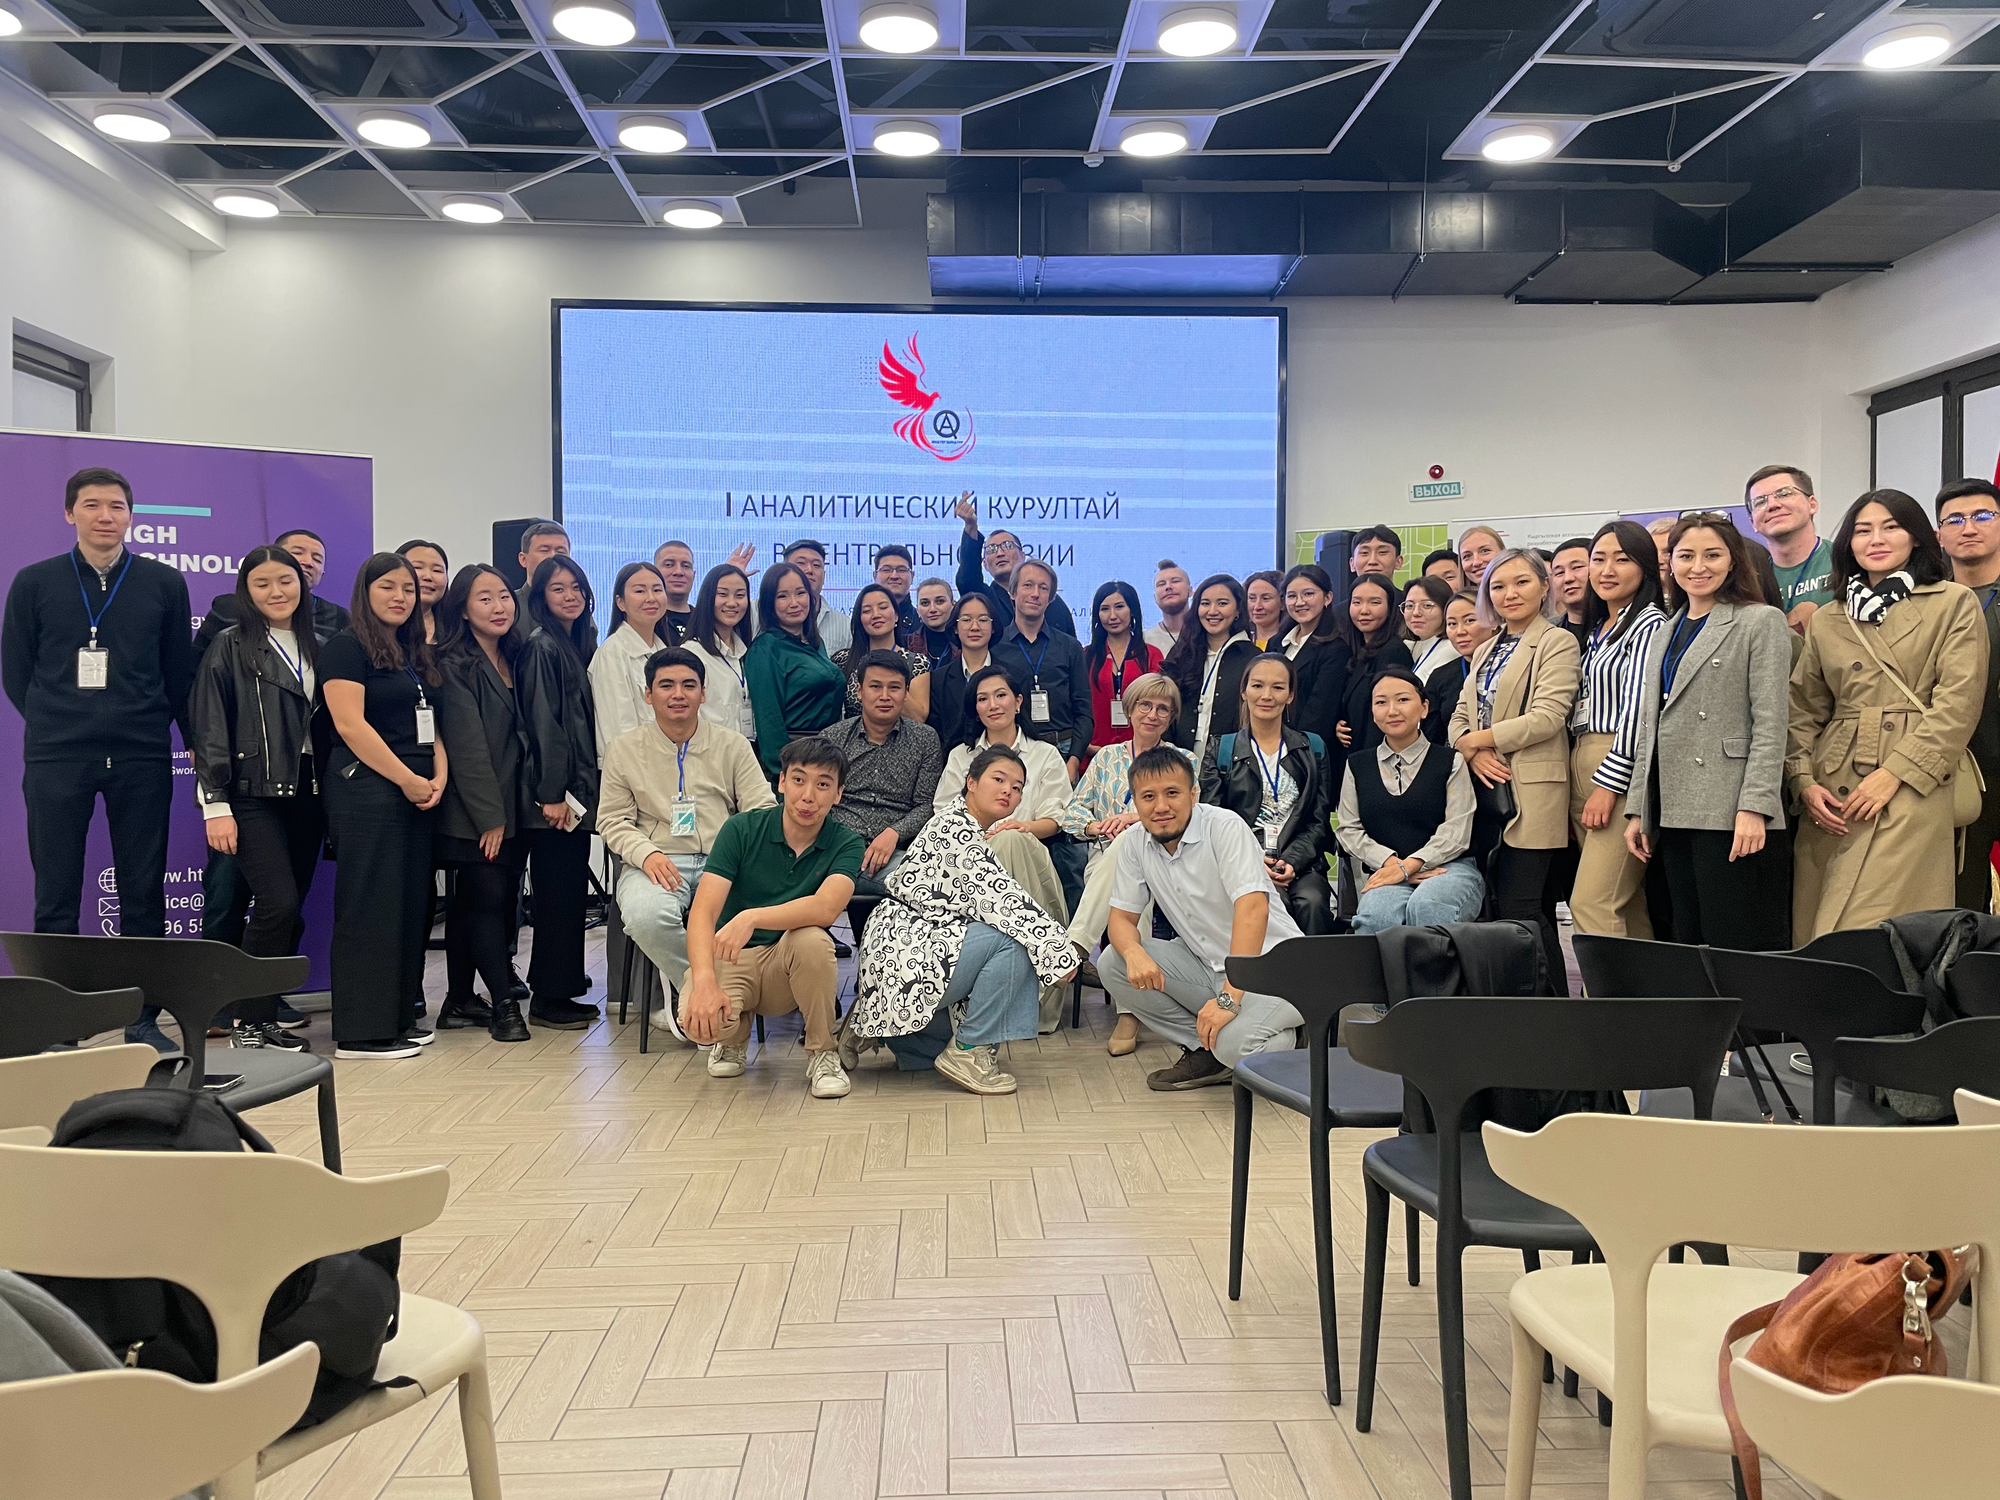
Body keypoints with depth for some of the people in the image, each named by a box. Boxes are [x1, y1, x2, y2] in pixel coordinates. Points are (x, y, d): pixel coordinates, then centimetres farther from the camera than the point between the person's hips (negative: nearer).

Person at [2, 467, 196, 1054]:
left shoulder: (164, 583, 7)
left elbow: (179, 671, 10)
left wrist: (189, 736, 6)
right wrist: (53, 724, 6)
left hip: (142, 758, 0)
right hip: (55, 760, 0)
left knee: (144, 893, 3)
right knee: (56, 895, 2)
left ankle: (144, 1018, 11)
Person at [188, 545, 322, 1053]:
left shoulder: (315, 649, 14)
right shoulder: (230, 647, -2)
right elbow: (209, 731, -6)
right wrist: (215, 805, -13)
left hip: (305, 795, 5)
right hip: (253, 796, -5)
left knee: (289, 912, 5)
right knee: (278, 903, -15)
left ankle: (265, 1016, 14)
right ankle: (247, 1022, -3)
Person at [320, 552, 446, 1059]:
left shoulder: (417, 654, 19)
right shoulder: (347, 647, -5)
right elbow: (350, 724, -15)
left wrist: (439, 776, 1)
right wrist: (408, 780, -15)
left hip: (417, 794, 8)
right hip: (366, 792, -8)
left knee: (412, 904, 9)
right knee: (370, 907, -6)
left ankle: (398, 1017, 17)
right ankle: (361, 1031, -1)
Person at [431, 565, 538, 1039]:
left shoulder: (515, 659, 14)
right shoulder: (455, 667, -8)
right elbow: (467, 747, -13)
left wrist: (541, 798, 9)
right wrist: (489, 817, -16)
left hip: (513, 808, 7)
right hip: (473, 813, -7)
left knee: (471, 904, 11)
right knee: (489, 899, -8)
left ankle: (460, 1001, 17)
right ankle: (504, 1004, -2)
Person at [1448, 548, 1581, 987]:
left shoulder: (1557, 643, -3)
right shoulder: (1486, 651, 20)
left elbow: (1547, 717, -14)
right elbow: (1459, 718, 15)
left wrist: (1481, 738, -8)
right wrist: (1473, 753, -7)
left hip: (1530, 794, -7)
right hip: (1487, 787, 7)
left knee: (1520, 910, -9)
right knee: (1497, 905, 7)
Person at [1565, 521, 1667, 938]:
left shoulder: (1649, 625, -7)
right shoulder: (1596, 629, 20)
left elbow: (1638, 707, -14)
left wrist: (1608, 784, -17)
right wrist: (1581, 779, 13)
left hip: (1621, 771, -8)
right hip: (1582, 765, 8)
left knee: (1591, 905, -14)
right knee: (1627, 909, 9)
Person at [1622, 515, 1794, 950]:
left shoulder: (1761, 622, 0)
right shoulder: (1664, 634, 19)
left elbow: (1770, 722, -8)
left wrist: (1754, 807, -17)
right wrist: (1637, 809, 14)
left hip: (1730, 817, -7)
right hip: (1672, 813, 7)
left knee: (1737, 946, -7)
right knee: (1687, 942, 8)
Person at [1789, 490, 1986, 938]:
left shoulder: (1954, 603, 6)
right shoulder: (1825, 621, 17)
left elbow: (1958, 703, -4)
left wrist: (1894, 773, -12)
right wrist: (1805, 780, -1)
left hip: (1912, 790, -4)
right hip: (1831, 797, 4)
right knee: (1819, 941, 1)